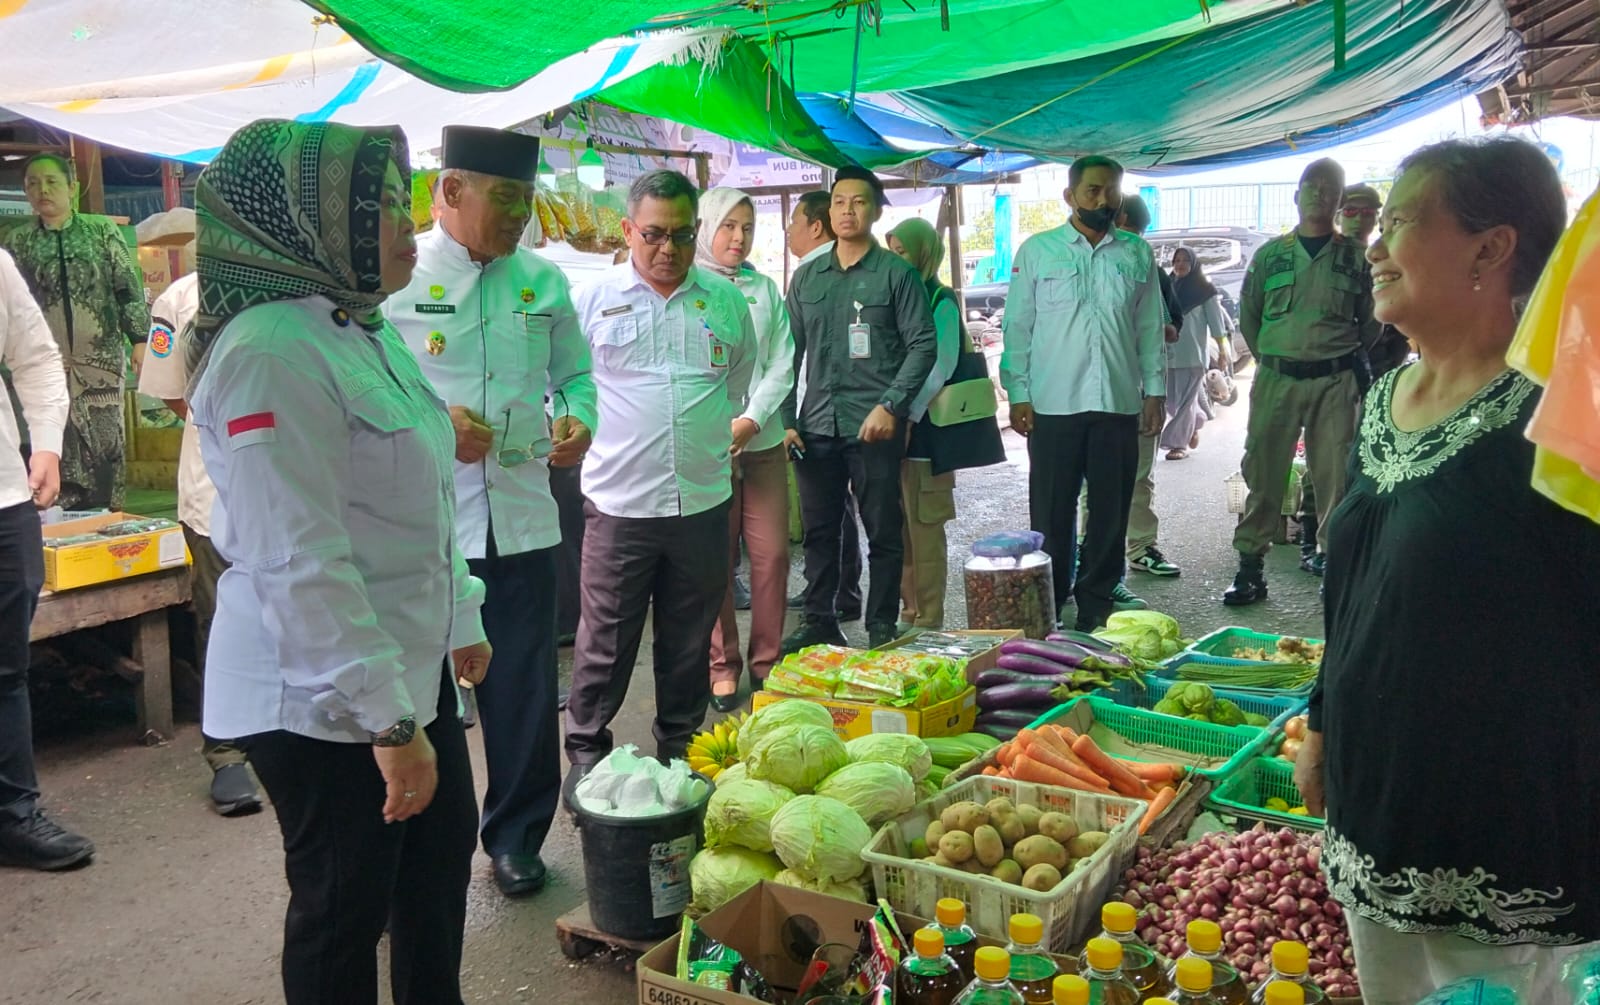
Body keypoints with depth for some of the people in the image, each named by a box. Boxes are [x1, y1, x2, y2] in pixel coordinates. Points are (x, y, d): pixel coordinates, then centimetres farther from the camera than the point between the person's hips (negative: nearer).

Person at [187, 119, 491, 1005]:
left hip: (412, 665, 9)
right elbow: (302, 565, -27)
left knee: (442, 855, 22)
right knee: (344, 906, 8)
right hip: (325, 700, -9)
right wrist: (390, 723, -25)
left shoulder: (364, 329, 8)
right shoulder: (271, 351, -23)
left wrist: (461, 620, 21)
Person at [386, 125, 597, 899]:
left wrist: (579, 421, -4)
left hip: (522, 516, 3)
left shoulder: (543, 281, 9)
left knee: (525, 689, 10)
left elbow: (574, 372, 17)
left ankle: (516, 836, 28)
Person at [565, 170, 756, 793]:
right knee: (605, 641, 4)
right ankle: (586, 752, 20)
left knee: (690, 642, 14)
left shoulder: (726, 300, 8)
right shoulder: (593, 299, 0)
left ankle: (681, 747, 30)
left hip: (703, 501, 3)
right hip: (618, 502, -3)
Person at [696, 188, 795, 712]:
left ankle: (766, 660, 16)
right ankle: (722, 665, 13)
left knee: (772, 554, 3)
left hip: (763, 442, 3)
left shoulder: (766, 289, 10)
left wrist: (750, 421, -8)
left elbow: (782, 364, 6)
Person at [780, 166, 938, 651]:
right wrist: (786, 419, 6)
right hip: (815, 426, 4)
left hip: (874, 427, -4)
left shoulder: (897, 274, 1)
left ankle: (881, 628, 14)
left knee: (883, 530, 3)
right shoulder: (807, 278, 13)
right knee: (819, 529, 11)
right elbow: (789, 352, 14)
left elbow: (922, 345, -4)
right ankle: (818, 621, 23)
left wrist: (890, 406, -15)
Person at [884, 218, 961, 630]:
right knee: (900, 530, 11)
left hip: (923, 430, -7)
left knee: (924, 531, -2)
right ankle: (909, 614, 21)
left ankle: (928, 623, 6)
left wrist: (907, 415, -19)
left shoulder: (940, 301, -6)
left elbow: (939, 367, -13)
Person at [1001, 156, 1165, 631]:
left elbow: (1150, 327, 12)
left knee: (1111, 511, 7)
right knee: (1051, 512, 2)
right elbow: (1018, 326, 2)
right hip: (1053, 405, -2)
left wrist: (1154, 390, 6)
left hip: (1119, 403, 2)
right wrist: (1018, 394, -3)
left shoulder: (1138, 254, 10)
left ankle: (1095, 602, 18)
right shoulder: (1037, 251, 3)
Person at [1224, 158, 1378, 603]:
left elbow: (1371, 321, 14)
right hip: (1276, 378, 1)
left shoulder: (1355, 258, 7)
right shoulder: (1269, 255, 10)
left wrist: (1347, 358, 10)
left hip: (1335, 382, 0)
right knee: (1262, 470, -1)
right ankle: (1250, 565, 4)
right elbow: (1248, 315, 16)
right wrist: (1269, 356, 12)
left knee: (1335, 474, -1)